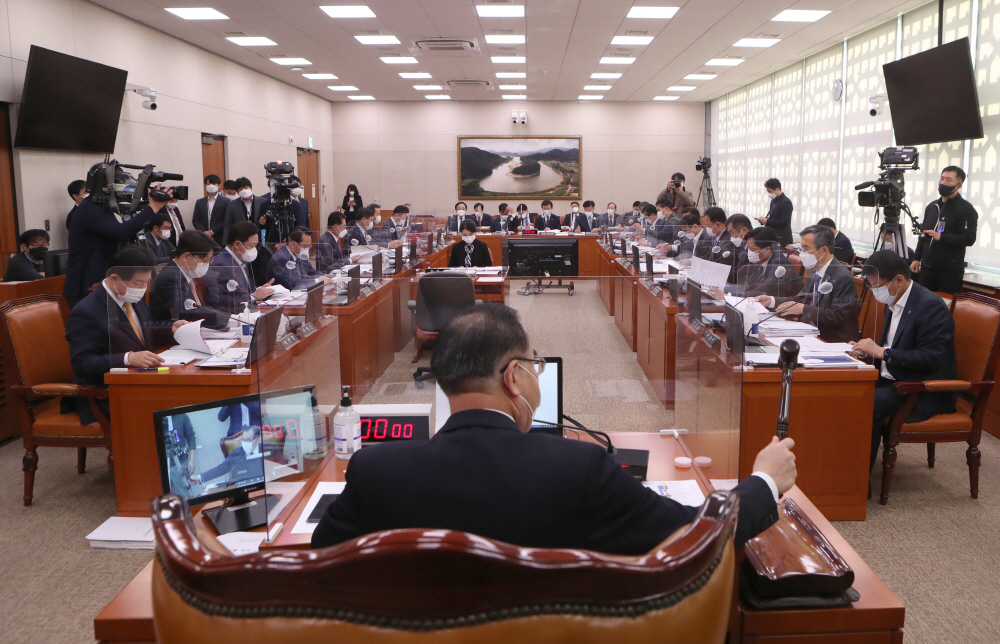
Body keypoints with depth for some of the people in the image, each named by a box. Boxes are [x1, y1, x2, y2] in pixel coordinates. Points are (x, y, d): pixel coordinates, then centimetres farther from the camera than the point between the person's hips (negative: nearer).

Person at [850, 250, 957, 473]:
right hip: (892, 379, 9)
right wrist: (869, 349, 0)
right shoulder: (894, 303, 10)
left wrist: (882, 352, -24)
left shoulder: (930, 306, -17)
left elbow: (932, 357, -24)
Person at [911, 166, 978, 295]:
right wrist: (916, 258, 16)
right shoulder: (932, 206, 17)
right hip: (927, 267, 6)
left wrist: (941, 237, -26)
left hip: (950, 271, -6)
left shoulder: (966, 209, -5)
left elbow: (969, 238, -15)